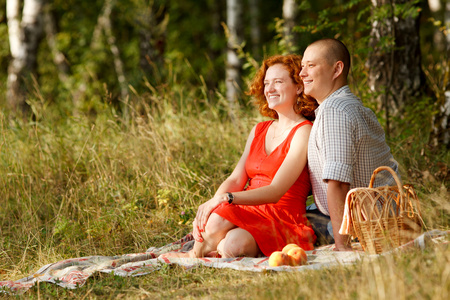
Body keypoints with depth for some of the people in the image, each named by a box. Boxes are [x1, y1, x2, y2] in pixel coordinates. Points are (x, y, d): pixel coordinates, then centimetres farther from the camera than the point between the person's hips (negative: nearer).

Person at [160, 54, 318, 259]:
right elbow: (235, 180, 10)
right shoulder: (259, 131, 19)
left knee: (233, 244, -35)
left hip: (283, 221, -5)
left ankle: (196, 254, -9)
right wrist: (211, 204, -12)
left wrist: (225, 198, -26)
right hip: (250, 214, 5)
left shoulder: (303, 133, -6)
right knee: (212, 221, -31)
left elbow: (275, 192, -16)